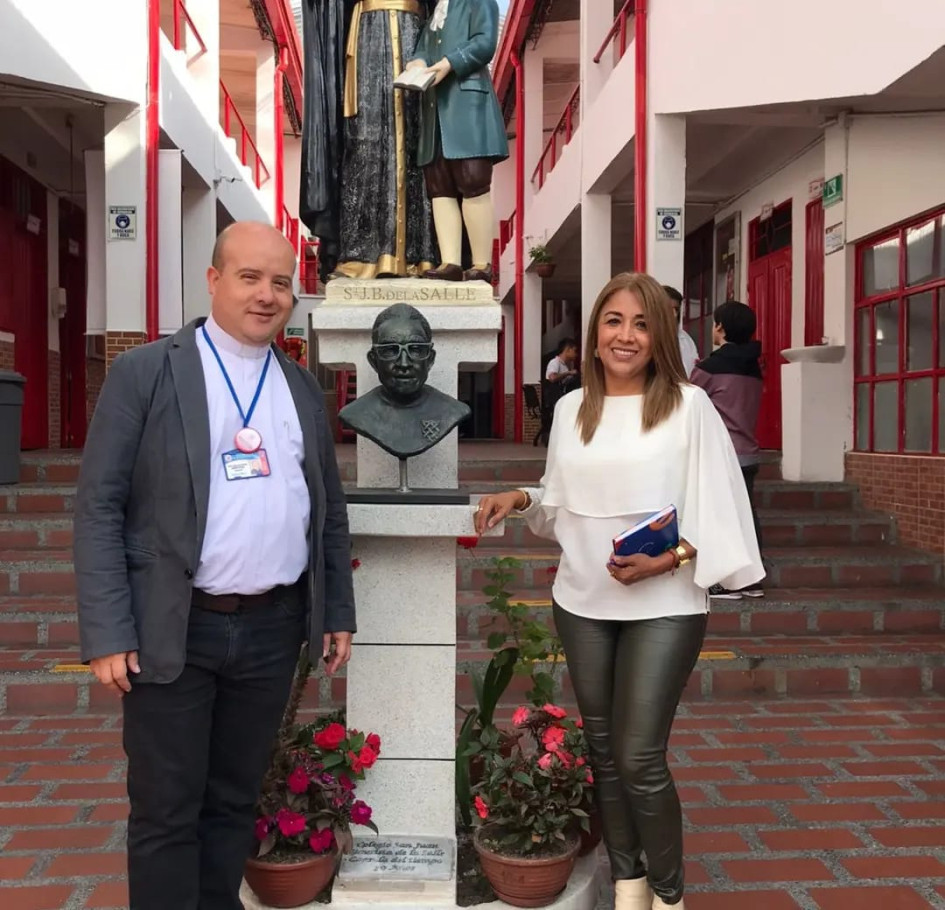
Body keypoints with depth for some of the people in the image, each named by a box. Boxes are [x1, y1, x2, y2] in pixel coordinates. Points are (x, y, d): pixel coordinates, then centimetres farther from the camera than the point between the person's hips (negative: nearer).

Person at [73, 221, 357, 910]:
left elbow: (330, 509, 14)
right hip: (175, 630, -4)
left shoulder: (303, 388, 10)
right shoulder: (145, 372, -4)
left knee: (236, 800, 17)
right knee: (165, 812, 7)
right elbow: (99, 507, -7)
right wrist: (107, 633, -12)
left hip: (274, 627, 4)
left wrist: (339, 612, 11)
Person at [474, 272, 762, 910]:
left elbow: (718, 510, -7)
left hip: (664, 607, -5)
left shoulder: (689, 405, -6)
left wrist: (670, 559, -20)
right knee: (603, 752, 14)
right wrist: (521, 500, -3)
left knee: (639, 759, -5)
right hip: (582, 604, 5)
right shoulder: (571, 408, 7)